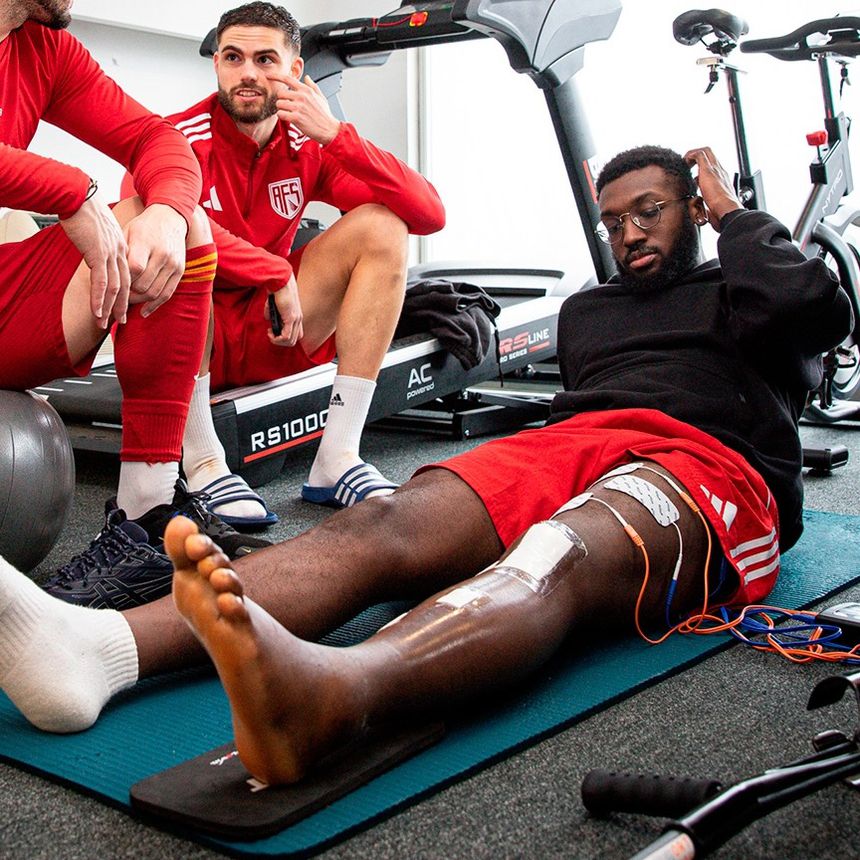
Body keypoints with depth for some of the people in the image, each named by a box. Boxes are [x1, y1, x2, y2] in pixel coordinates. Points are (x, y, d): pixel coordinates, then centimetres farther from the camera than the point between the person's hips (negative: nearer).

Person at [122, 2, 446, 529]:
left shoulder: (308, 146, 0)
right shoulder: (181, 138, -12)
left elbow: (430, 214, -10)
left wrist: (336, 135, -20)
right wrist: (278, 273, -29)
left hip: (266, 337, 4)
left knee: (383, 225, -10)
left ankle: (338, 457, -18)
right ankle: (202, 464, -26)